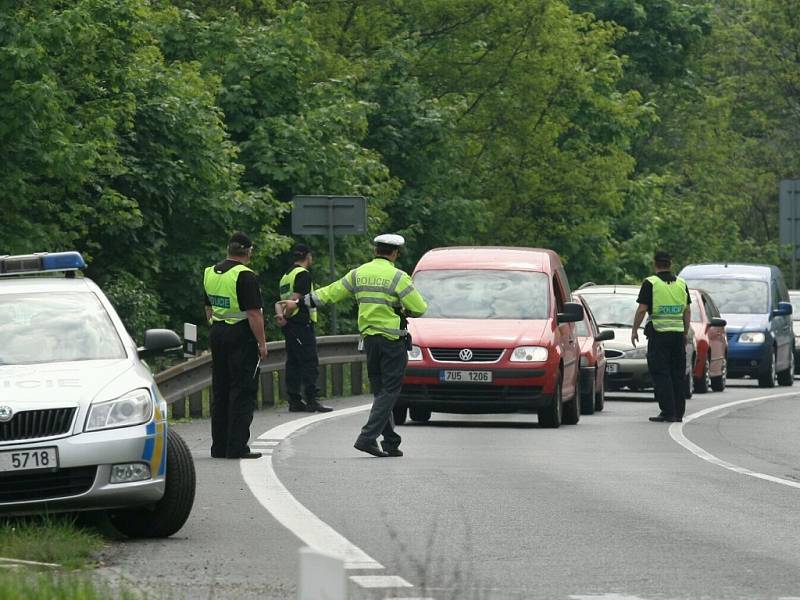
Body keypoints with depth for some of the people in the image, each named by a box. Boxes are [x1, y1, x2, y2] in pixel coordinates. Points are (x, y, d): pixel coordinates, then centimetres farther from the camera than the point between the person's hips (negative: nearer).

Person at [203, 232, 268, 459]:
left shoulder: (211, 273, 10)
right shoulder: (245, 276, -15)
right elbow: (254, 313, -18)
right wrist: (262, 343, -13)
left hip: (217, 333, 8)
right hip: (241, 336, -8)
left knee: (220, 391, 12)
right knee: (243, 392, -5)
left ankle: (219, 446, 14)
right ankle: (237, 447, -8)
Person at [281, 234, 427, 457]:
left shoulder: (359, 274, 7)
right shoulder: (397, 277, -11)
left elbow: (330, 292, 13)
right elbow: (420, 309, -12)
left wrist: (299, 303, 24)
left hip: (369, 337, 6)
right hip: (392, 339, -6)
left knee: (380, 391, 12)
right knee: (389, 392, -5)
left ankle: (390, 442, 11)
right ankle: (368, 437, -16)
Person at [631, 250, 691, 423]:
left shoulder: (650, 283, -6)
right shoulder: (681, 284, 9)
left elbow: (642, 310, -8)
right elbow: (687, 311, 12)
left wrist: (634, 330, 3)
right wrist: (686, 334, 20)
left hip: (658, 332, -5)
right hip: (678, 333, 5)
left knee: (661, 374, -3)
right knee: (678, 374, 10)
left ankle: (667, 412, -9)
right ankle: (678, 413, 11)